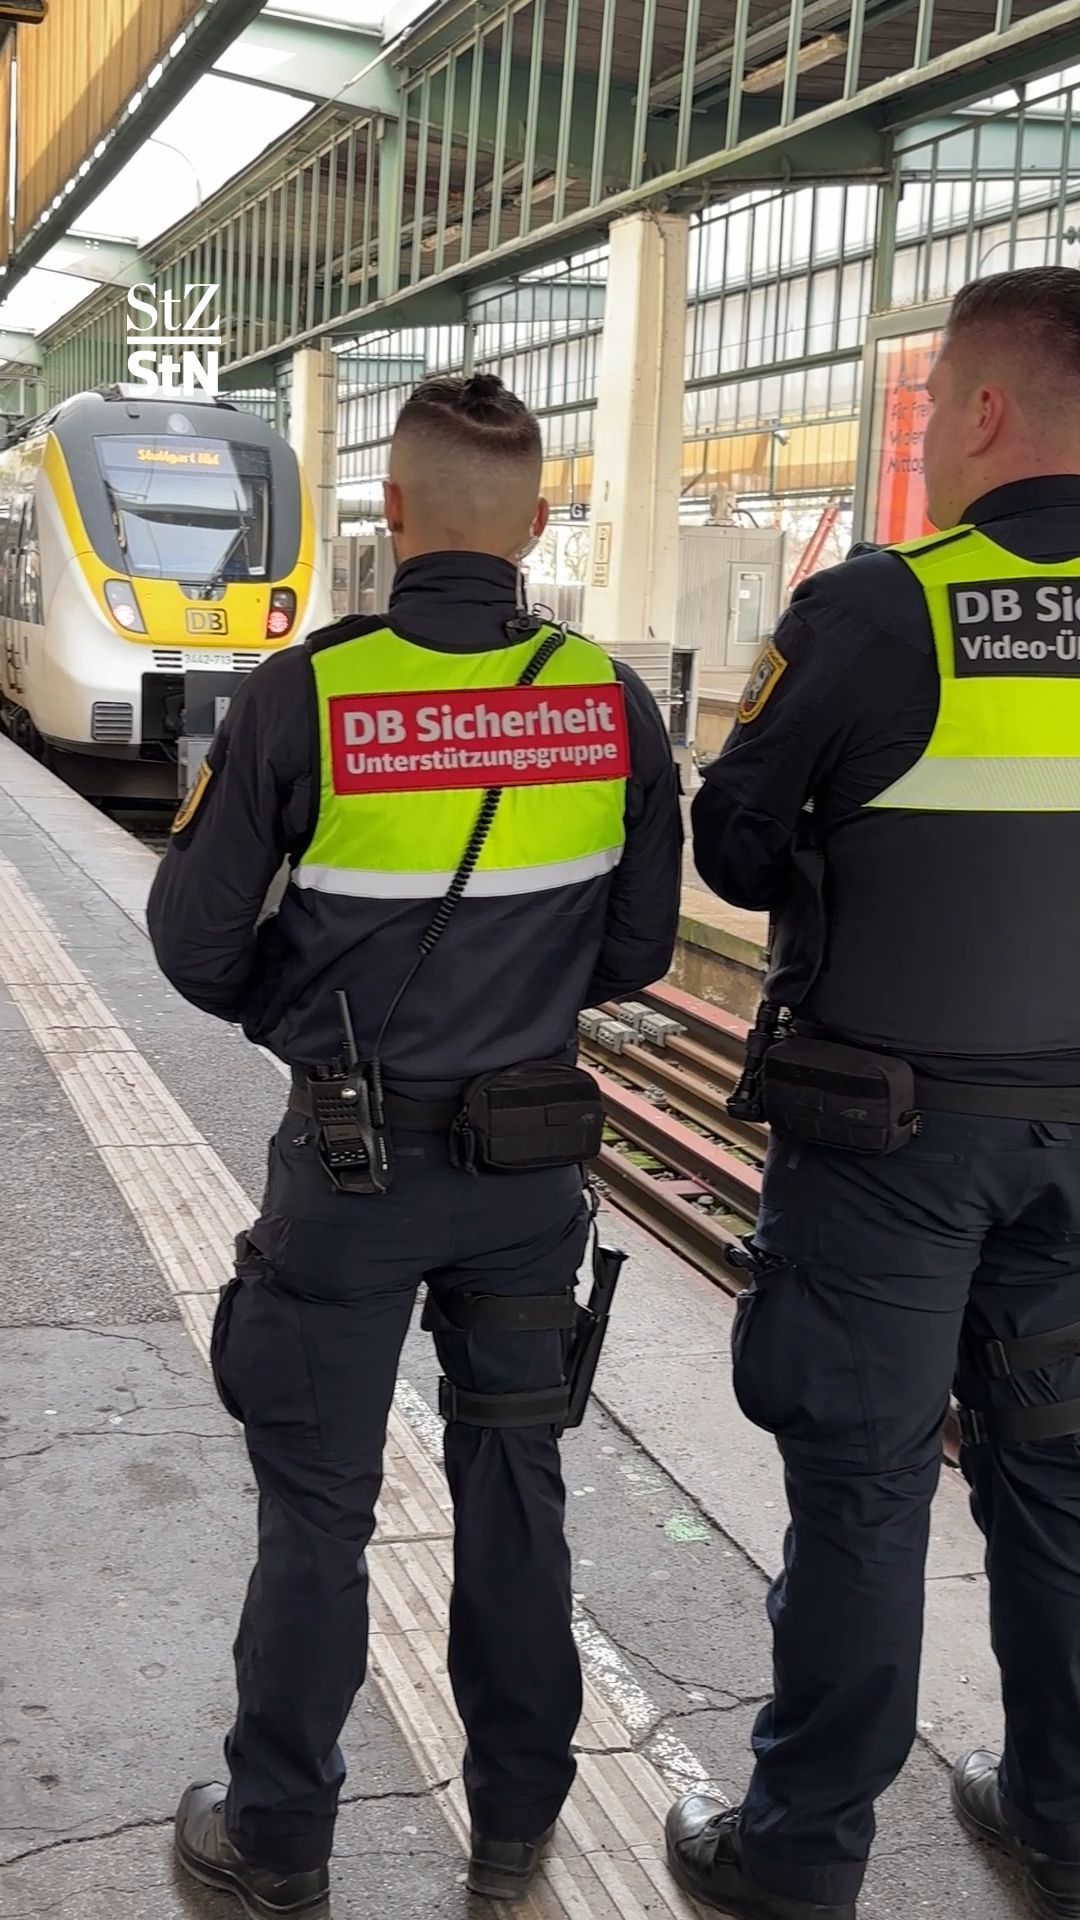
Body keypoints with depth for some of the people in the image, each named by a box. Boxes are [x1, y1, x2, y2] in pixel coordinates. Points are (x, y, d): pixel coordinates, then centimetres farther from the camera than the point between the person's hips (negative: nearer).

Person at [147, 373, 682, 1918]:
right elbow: (639, 949, 3)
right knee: (513, 1478, 17)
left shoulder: (306, 693, -15)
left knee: (319, 1503, 11)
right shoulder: (610, 704, -5)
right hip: (533, 1152, 3)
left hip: (352, 1162, -3)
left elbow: (198, 943, -8)